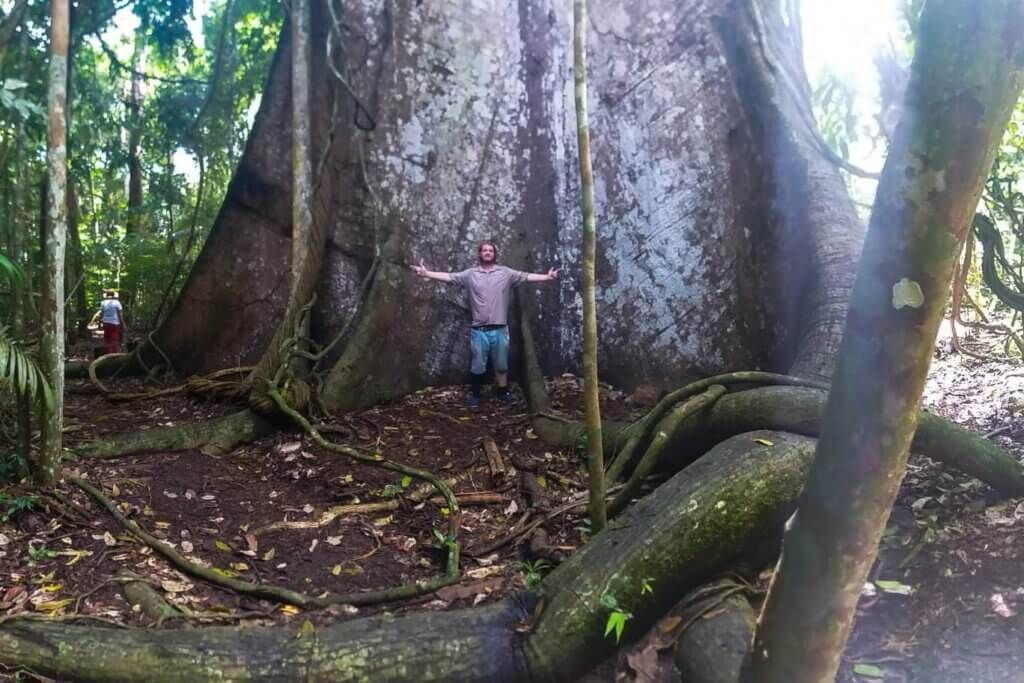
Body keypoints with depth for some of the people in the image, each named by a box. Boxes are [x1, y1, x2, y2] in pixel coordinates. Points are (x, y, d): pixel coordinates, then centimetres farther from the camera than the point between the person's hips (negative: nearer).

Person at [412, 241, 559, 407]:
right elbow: (448, 277, -3)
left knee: (501, 365, 12)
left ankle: (503, 393, 27)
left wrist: (547, 277, -17)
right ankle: (474, 394, 22)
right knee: (477, 365, 8)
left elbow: (526, 277, -4)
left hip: (499, 329, 0)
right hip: (479, 330, 0)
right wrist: (426, 273, -13)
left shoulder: (505, 273, 3)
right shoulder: (470, 274, 3)